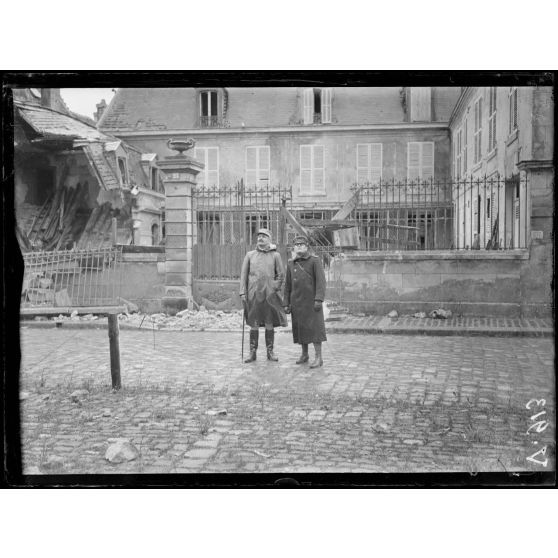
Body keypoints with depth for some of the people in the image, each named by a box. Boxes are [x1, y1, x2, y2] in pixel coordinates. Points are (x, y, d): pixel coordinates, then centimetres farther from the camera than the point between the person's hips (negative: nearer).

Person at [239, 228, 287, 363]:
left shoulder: (275, 255, 4)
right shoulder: (250, 255, 7)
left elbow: (281, 275, 7)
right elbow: (244, 274, 6)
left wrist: (275, 289, -2)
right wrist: (243, 293, -1)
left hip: (269, 295, 0)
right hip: (253, 295, 1)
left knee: (270, 324, 3)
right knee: (254, 324, 2)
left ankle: (270, 352, 12)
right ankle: (252, 353, 8)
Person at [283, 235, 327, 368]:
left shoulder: (315, 261, -6)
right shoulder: (291, 264, 9)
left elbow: (321, 281, -13)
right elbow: (288, 285, 11)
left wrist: (319, 299, -23)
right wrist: (286, 304, 6)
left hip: (311, 301, -5)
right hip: (297, 302, 5)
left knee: (314, 328, -8)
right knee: (300, 328, 8)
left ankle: (318, 357, -5)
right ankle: (304, 355, 22)